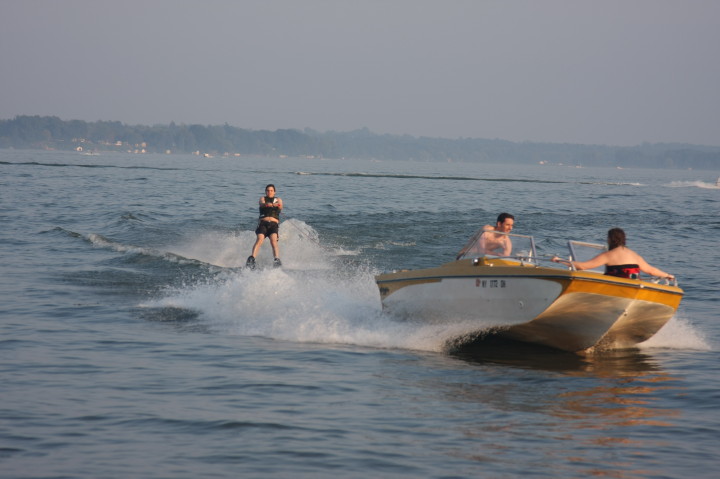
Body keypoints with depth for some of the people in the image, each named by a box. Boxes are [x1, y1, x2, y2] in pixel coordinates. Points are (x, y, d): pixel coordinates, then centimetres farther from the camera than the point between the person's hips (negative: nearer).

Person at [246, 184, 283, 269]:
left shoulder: (278, 200, 20)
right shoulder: (263, 198, 19)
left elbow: (280, 207, -3)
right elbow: (262, 204, -6)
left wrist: (276, 205, -29)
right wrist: (266, 204, -32)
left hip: (274, 224, 0)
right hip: (263, 223, 0)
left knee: (274, 241, -24)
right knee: (259, 240, -24)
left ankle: (277, 260, -39)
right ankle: (252, 258, -37)